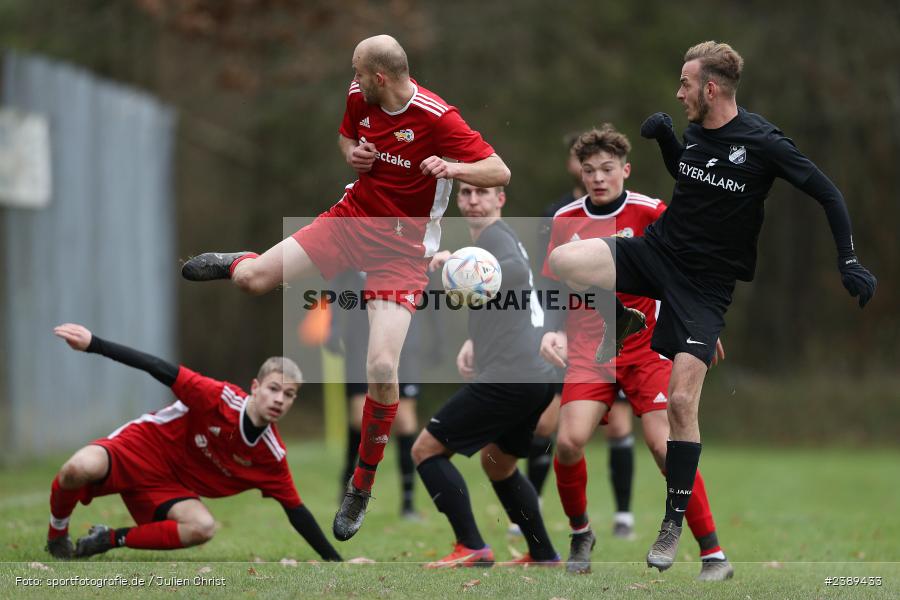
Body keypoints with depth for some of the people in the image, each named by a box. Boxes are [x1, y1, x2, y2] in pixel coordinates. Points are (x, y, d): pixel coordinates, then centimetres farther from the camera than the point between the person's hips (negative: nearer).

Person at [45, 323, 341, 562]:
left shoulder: (272, 455, -8)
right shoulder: (220, 398, -24)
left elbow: (295, 510, 1)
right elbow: (162, 371, -24)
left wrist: (334, 559, -2)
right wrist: (94, 344, -30)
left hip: (170, 486, 5)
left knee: (203, 527, -29)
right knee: (82, 467, -37)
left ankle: (111, 539, -10)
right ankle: (57, 532, -3)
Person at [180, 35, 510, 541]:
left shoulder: (438, 118, -22)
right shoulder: (360, 98, -3)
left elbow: (500, 173, -21)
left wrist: (451, 167, -39)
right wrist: (353, 153, -4)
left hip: (403, 247, -5)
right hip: (354, 218, 5)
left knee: (382, 370, -19)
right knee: (254, 278, -6)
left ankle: (363, 486, 1)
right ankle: (236, 263, 38)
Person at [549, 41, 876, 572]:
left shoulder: (763, 143, -15)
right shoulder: (696, 133, 2)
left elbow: (828, 195, -10)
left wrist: (849, 263, -16)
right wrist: (664, 136, 4)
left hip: (705, 283, -5)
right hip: (655, 250, 5)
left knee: (682, 402, -10)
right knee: (560, 259, -21)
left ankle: (675, 523, 5)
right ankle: (623, 320, 11)